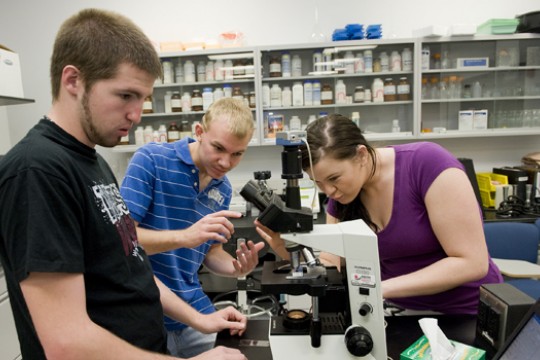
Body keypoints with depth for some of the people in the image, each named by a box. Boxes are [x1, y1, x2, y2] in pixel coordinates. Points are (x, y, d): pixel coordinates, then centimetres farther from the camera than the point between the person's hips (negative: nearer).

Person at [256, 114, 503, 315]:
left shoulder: (427, 163, -23)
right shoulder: (341, 197, -5)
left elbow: (472, 262, -22)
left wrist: (381, 288, -27)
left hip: (465, 314, -3)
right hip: (397, 311, 4)